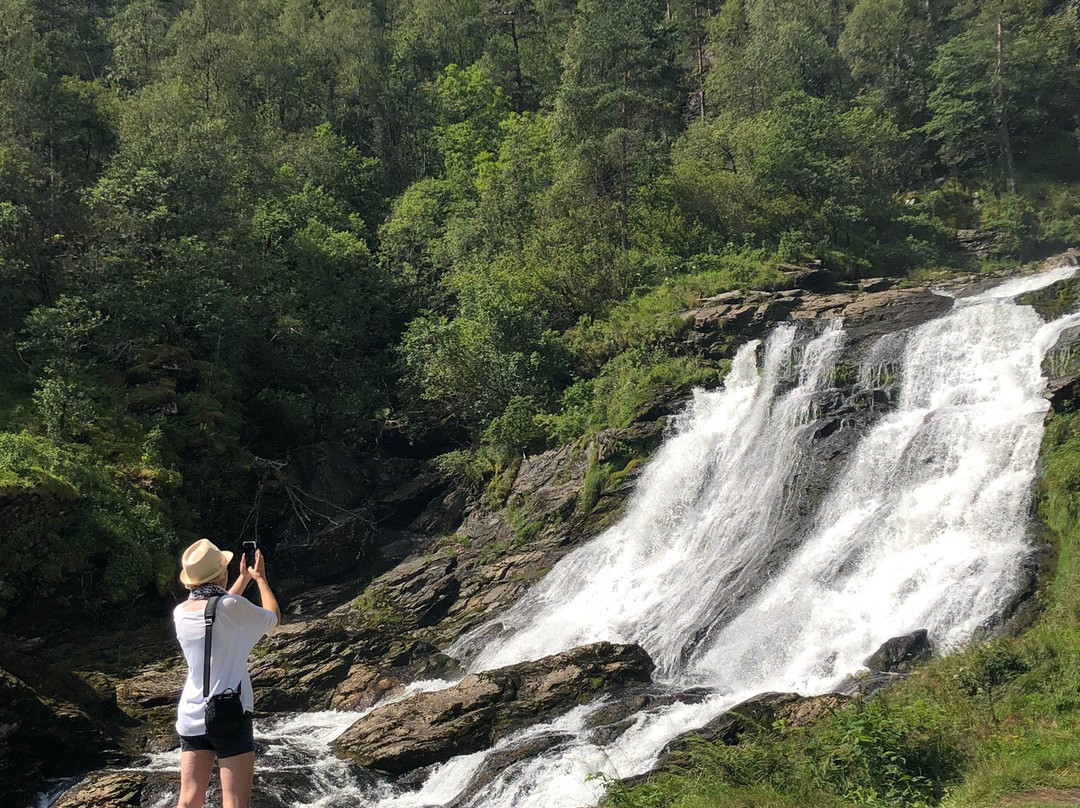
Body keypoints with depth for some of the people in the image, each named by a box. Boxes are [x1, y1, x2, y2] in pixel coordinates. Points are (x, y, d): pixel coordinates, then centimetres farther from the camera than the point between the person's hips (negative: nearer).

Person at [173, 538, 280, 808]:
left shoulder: (181, 613, 4)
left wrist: (243, 579, 32)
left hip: (191, 717, 6)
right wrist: (260, 577, 19)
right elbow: (274, 617, 6)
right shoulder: (233, 607, -13)